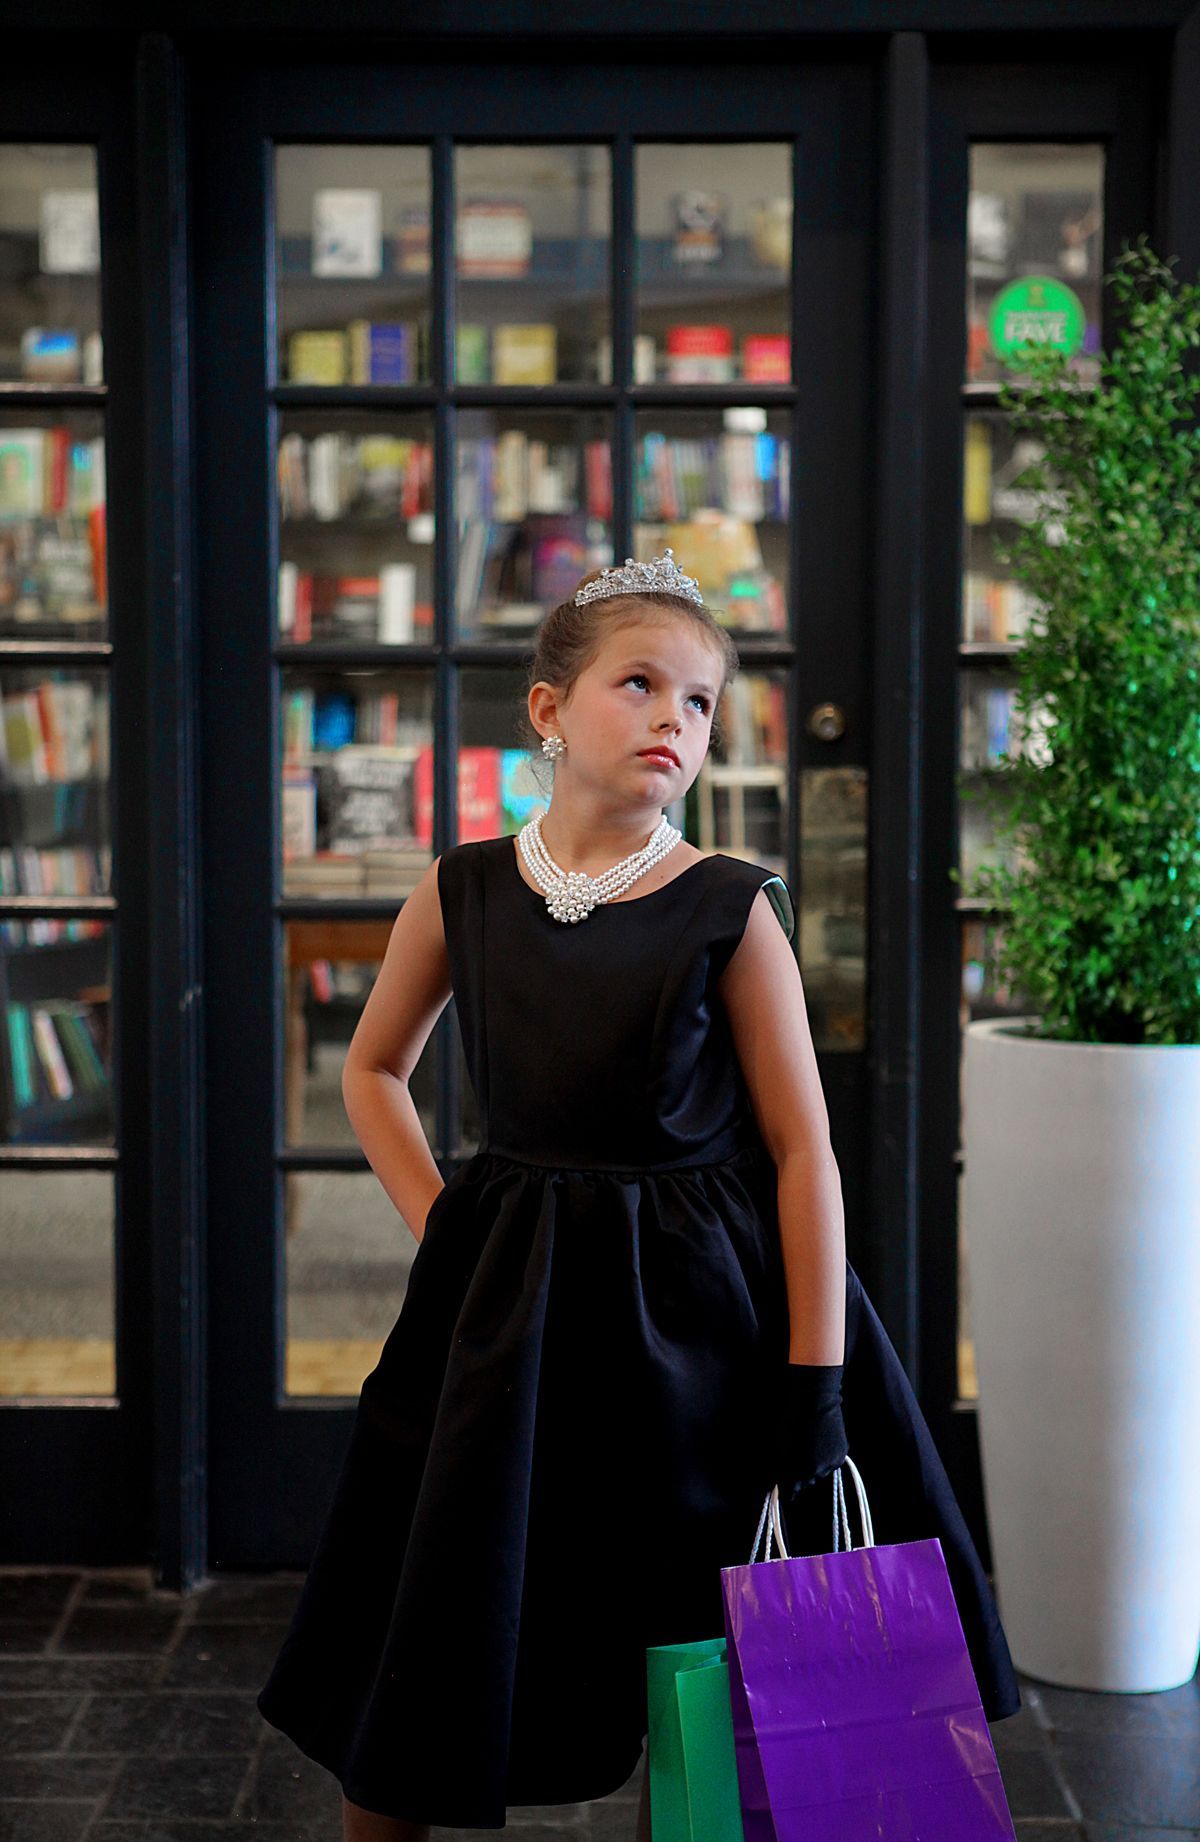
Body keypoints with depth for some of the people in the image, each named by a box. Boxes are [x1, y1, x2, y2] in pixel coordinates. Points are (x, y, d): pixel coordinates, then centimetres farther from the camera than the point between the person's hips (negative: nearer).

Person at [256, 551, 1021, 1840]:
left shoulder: (730, 910, -8)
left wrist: (815, 1382, -11)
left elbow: (802, 1150, -8)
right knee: (408, 1681, 10)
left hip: (697, 1315, -2)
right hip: (505, 1307, 2)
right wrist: (440, 1224, 3)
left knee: (703, 1688, 10)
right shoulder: (463, 892, -1)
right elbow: (372, 1070, 15)